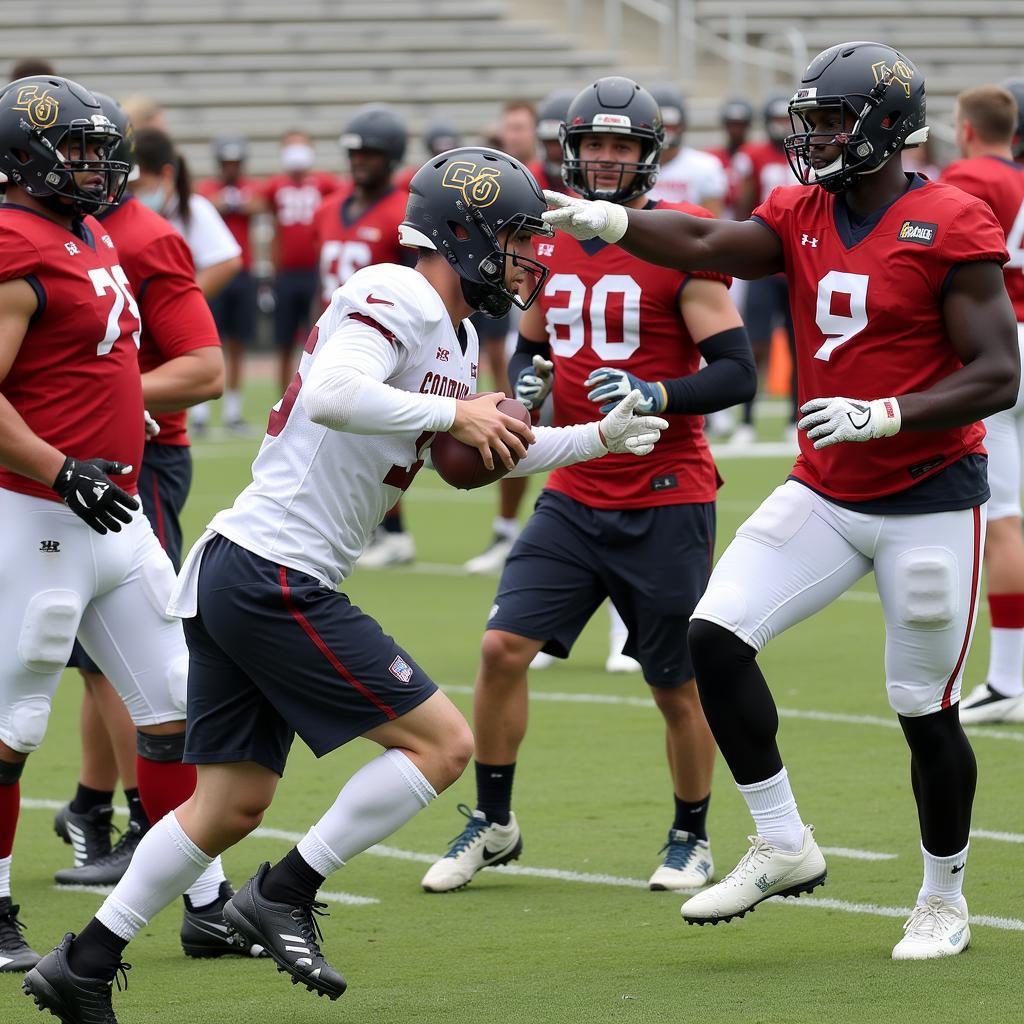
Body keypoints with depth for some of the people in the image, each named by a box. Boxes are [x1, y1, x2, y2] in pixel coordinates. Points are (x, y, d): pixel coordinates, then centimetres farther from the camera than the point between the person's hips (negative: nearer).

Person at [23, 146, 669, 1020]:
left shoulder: (452, 335, 19)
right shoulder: (396, 297, -12)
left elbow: (478, 458, 34)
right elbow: (334, 395, -30)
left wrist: (599, 438, 28)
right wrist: (452, 413, -20)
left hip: (233, 573, 10)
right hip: (276, 579, -10)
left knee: (234, 802, 13)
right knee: (442, 743, -6)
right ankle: (285, 896, -3)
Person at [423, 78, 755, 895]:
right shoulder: (550, 243, 8)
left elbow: (737, 371, -14)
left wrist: (655, 396, -29)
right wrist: (528, 381, 0)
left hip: (667, 500, -5)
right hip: (577, 496, 5)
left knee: (678, 686, 5)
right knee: (503, 646, -5)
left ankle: (691, 837, 25)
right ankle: (493, 825, 10)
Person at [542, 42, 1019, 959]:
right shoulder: (803, 217, 4)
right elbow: (706, 246, -13)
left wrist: (884, 416, -27)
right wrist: (608, 222, -29)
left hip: (930, 500, -6)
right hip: (827, 494, 6)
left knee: (926, 712, 3)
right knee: (717, 635, -8)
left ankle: (944, 899, 24)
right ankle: (783, 846, 5)